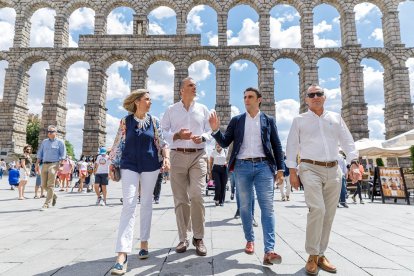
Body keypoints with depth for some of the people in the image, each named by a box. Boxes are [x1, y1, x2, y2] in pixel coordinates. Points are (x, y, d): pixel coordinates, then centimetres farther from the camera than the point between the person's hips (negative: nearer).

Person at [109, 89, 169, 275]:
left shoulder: (154, 121, 5)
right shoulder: (125, 121, 1)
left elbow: (162, 143, 4)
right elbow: (118, 144, 6)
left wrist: (166, 158, -11)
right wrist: (112, 164, 7)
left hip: (150, 166, 2)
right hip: (129, 166, -1)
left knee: (146, 203, 10)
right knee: (129, 204, -11)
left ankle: (144, 242, 25)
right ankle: (122, 254, -12)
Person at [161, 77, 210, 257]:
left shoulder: (203, 109, 13)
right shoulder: (171, 110, 10)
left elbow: (210, 131, 13)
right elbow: (163, 132, 5)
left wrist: (202, 138, -8)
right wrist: (177, 136, -12)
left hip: (198, 155, 0)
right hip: (178, 155, 0)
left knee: (197, 196, -10)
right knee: (180, 199, 4)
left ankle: (198, 238, 6)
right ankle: (183, 238, 16)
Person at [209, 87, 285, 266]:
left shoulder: (269, 120, 9)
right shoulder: (236, 120, 10)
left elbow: (277, 146, 8)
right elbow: (225, 143, 6)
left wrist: (280, 169, 2)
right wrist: (215, 130, -12)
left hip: (263, 166, -1)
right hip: (242, 167, 1)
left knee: (267, 207, -7)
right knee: (245, 206, 10)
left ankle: (269, 251, -6)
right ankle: (250, 240, 27)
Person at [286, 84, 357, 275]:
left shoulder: (336, 118, 15)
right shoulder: (299, 120, 8)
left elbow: (347, 142, 10)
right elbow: (292, 146, 3)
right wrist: (292, 172, -4)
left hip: (333, 170, 4)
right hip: (310, 169, -3)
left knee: (329, 214, 6)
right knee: (317, 209, -19)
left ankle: (321, 255, 19)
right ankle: (313, 256, -4)